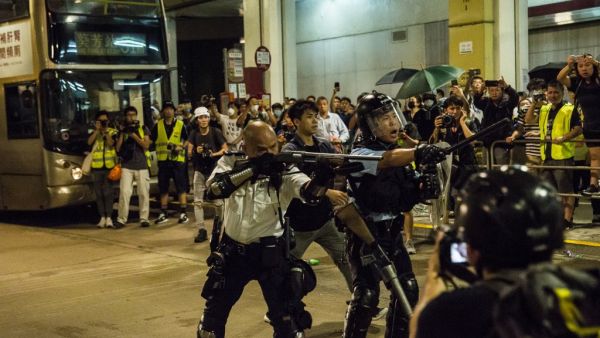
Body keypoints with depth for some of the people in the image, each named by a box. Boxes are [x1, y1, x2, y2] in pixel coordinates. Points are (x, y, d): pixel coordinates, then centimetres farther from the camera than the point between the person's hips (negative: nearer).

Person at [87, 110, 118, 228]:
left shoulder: (112, 132, 6)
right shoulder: (94, 132, 12)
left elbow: (111, 143, -12)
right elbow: (89, 142, -8)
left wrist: (105, 132, -15)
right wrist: (97, 130, -11)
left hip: (109, 166, -3)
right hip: (96, 167, 3)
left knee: (108, 192, -5)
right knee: (99, 193, 6)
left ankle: (109, 218, -3)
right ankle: (102, 218, 12)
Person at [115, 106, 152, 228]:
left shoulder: (143, 129, 9)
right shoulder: (122, 130, 13)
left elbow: (146, 145, -4)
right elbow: (118, 148, 5)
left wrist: (133, 134, -10)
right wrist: (122, 133, -2)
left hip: (142, 166, 0)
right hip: (126, 166, 1)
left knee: (143, 193, -1)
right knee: (124, 192, -9)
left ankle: (144, 218, 5)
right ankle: (121, 219, -5)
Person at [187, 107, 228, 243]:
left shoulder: (215, 132, -7)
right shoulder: (194, 134, 1)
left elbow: (225, 149, -7)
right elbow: (189, 154, -2)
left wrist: (215, 154, -24)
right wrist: (196, 151, -24)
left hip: (214, 169, -3)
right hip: (199, 170, 3)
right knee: (198, 201, -1)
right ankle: (201, 230, 2)